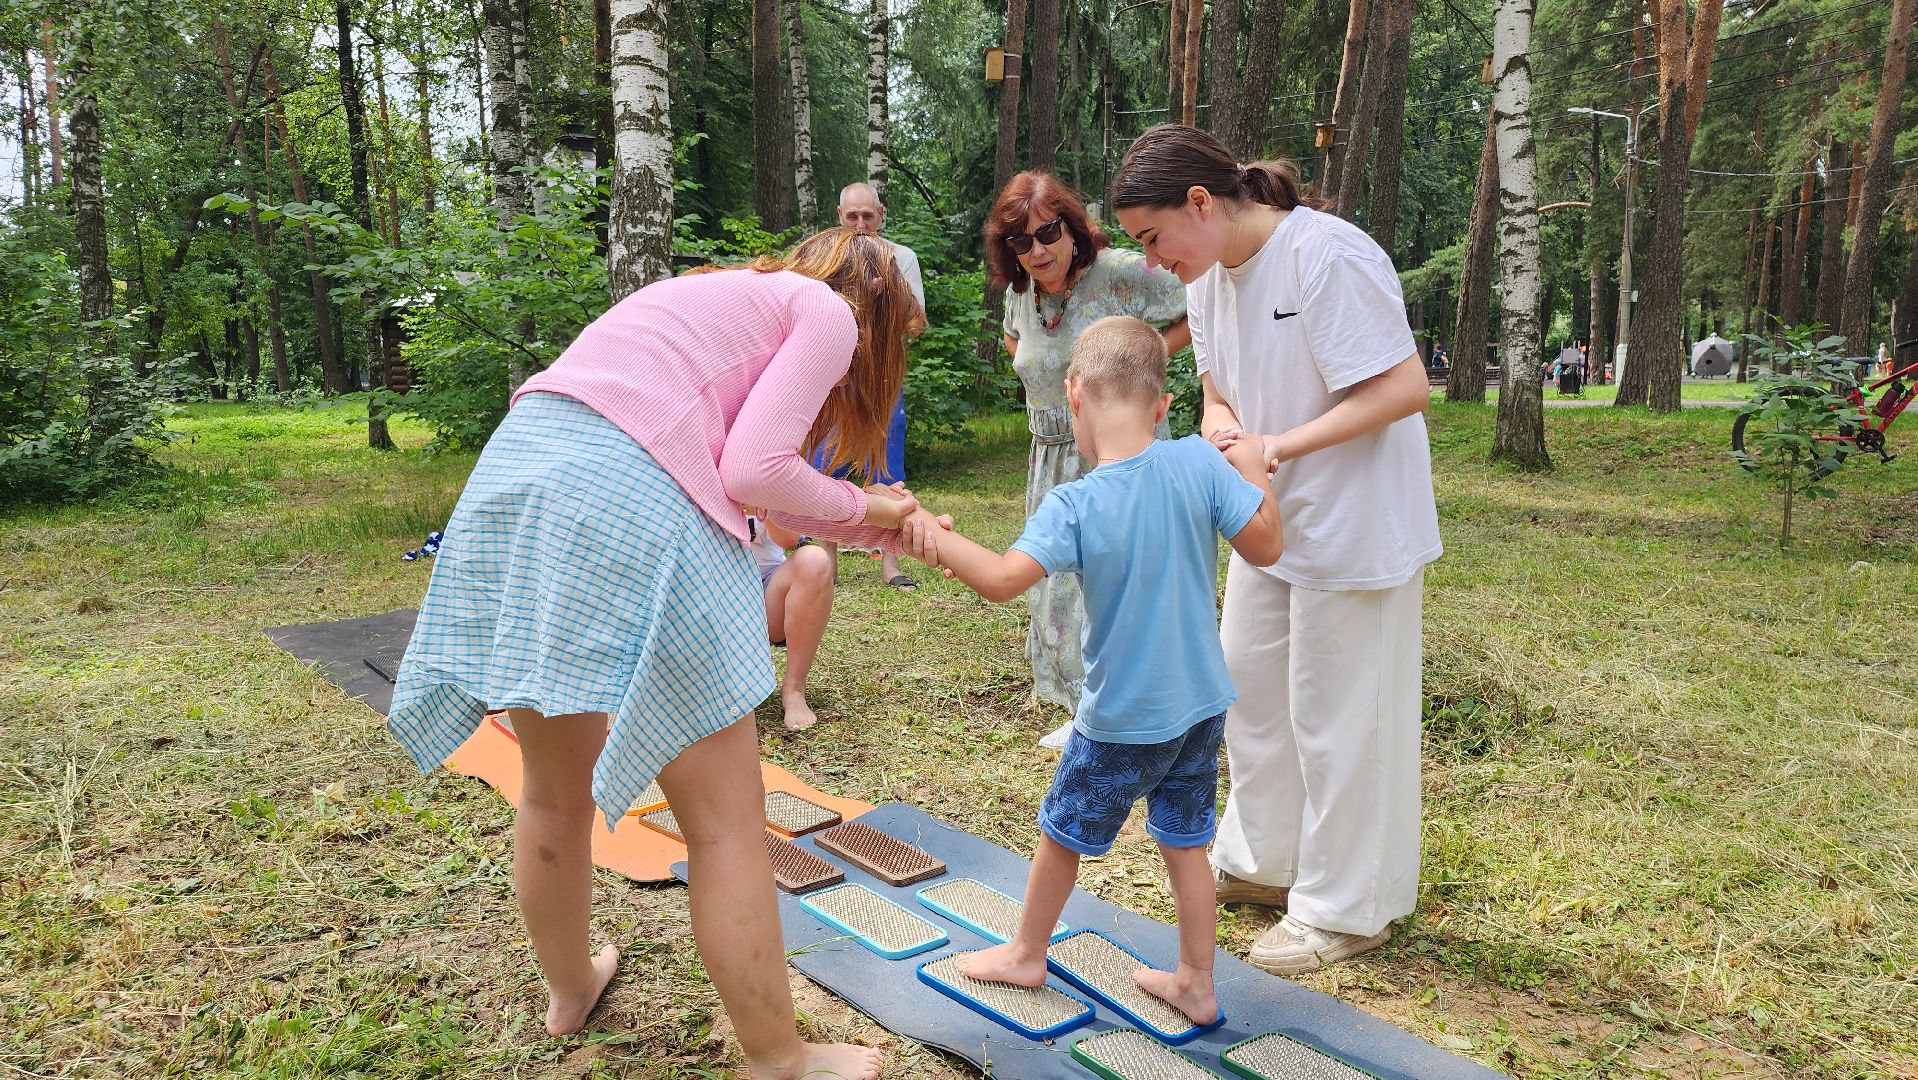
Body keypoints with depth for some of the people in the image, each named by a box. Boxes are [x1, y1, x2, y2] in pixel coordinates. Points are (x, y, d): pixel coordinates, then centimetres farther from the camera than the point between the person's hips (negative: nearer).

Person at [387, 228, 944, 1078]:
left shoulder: (734, 297, 31)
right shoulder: (829, 312, 8)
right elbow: (754, 472, -5)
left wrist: (874, 524, 32)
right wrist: (860, 507, 13)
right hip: (623, 497, -9)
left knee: (557, 790, 25)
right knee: (726, 822, 3)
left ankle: (569, 987, 45)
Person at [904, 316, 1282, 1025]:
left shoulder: (1074, 505, -22)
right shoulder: (1200, 463, -13)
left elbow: (1002, 579, -30)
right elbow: (1265, 546, -8)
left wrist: (930, 539, -20)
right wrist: (1253, 468, 5)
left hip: (1122, 720, -4)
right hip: (1202, 706, 4)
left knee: (1062, 833, 18)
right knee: (1186, 845, 18)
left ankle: (1027, 954, 37)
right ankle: (1196, 984, 30)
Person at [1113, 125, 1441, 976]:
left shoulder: (1328, 256, -22)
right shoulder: (1207, 275, 3)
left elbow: (1404, 389, -25)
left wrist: (1276, 447, -27)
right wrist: (1219, 433, -12)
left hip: (1355, 524, -9)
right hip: (1268, 522, 9)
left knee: (1337, 717, 2)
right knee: (1249, 689, 17)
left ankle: (1346, 911, 21)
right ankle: (1260, 863, 38)